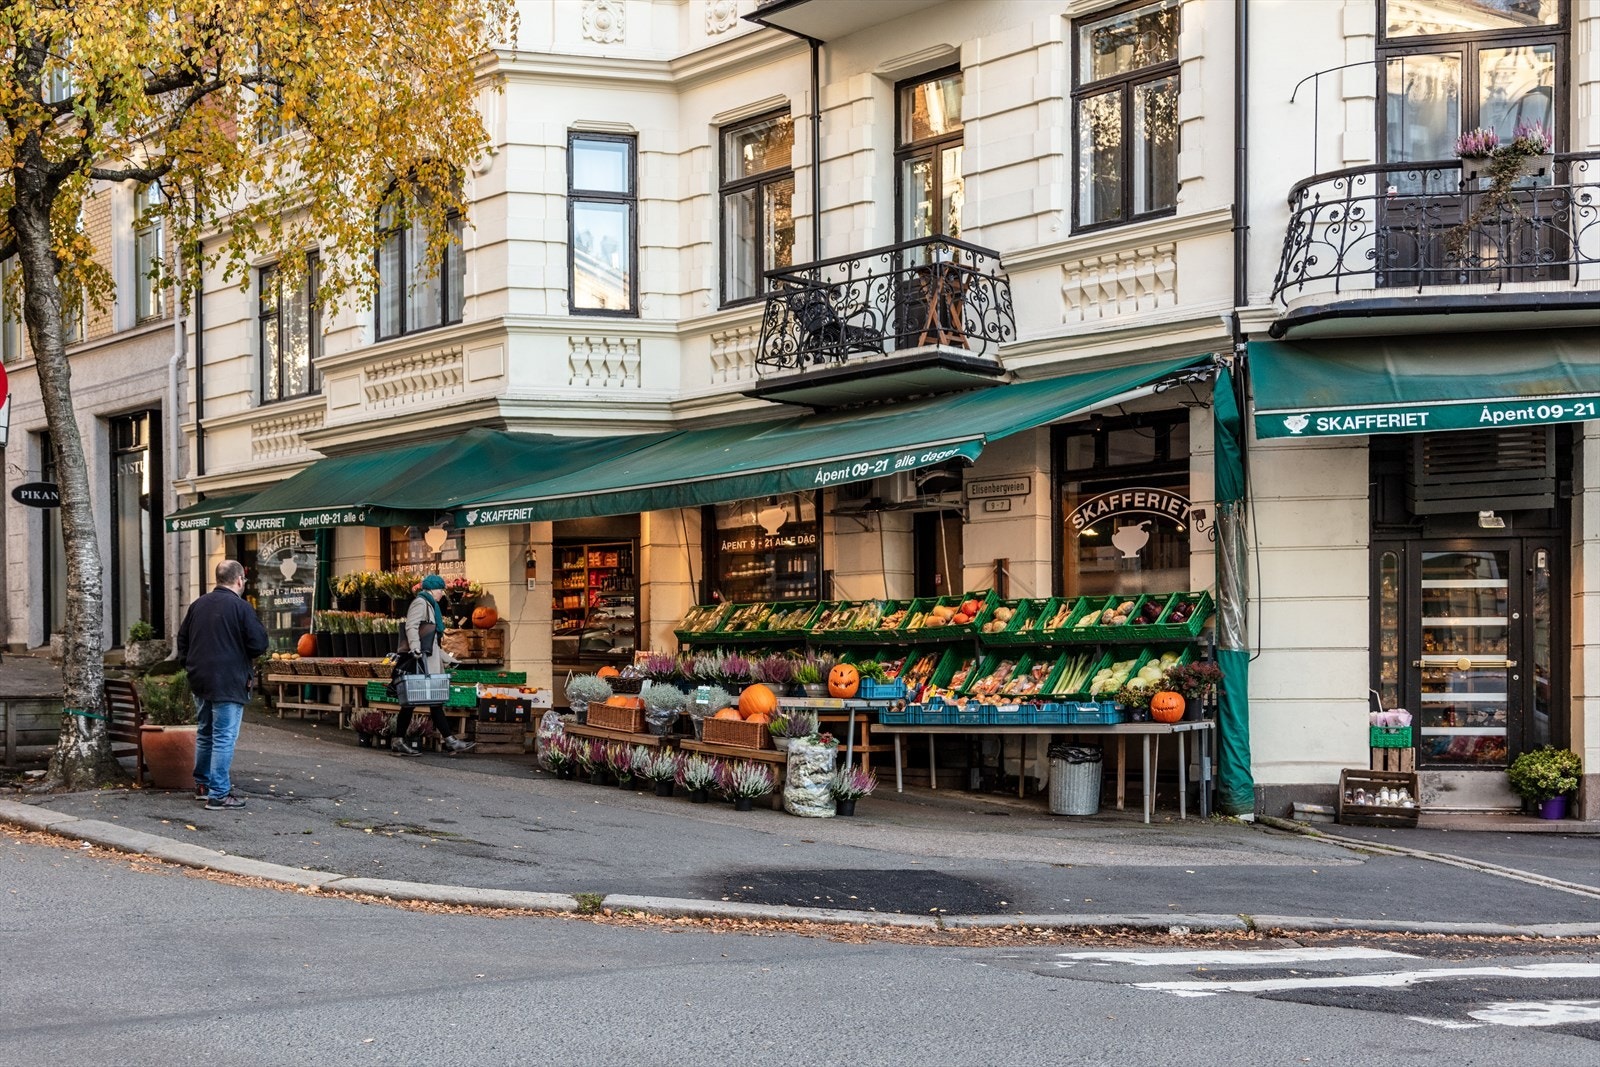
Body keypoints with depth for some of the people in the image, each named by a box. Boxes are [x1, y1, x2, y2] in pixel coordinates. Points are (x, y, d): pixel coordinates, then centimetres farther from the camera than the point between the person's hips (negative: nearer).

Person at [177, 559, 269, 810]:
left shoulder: (197, 605, 9)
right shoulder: (240, 607, -12)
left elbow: (182, 640, 16)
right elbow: (259, 644, -13)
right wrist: (248, 657, 8)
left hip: (199, 682, 7)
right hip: (228, 683, -7)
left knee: (205, 733, 21)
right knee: (224, 737, -5)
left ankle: (202, 784, 30)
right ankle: (218, 795, -6)